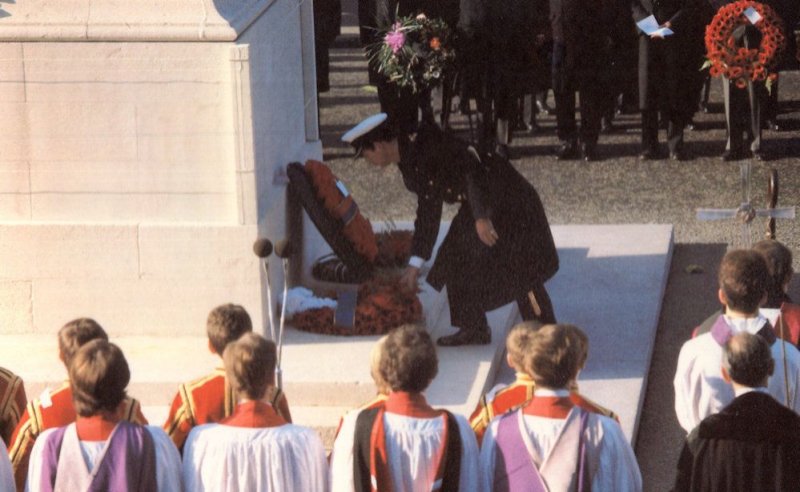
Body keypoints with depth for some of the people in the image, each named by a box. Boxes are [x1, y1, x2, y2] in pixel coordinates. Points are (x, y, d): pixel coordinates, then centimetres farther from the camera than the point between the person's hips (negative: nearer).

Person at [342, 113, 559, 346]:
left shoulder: (425, 142, -22)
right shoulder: (409, 164, 7)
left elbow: (470, 168, -30)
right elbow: (427, 213, 13)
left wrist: (482, 218, -37)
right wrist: (415, 265, 12)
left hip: (507, 200, -10)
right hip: (477, 206, 10)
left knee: (521, 270, -9)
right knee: (455, 262, 11)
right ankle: (474, 329, 21)